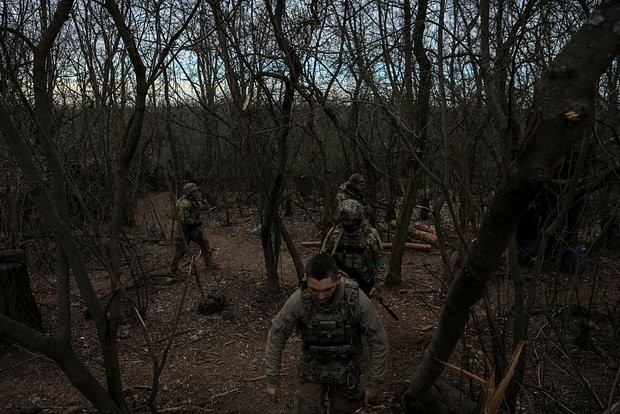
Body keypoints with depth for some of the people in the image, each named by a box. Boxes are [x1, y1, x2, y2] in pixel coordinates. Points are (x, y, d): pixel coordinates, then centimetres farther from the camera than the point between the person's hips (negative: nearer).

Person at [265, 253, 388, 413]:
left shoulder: (356, 299, -28)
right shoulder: (298, 300, -26)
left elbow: (378, 341, -15)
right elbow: (276, 337, -11)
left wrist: (373, 384, -10)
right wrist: (272, 380, -7)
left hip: (345, 370, 0)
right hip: (312, 368, 1)